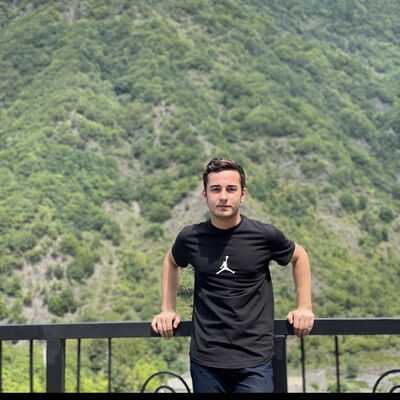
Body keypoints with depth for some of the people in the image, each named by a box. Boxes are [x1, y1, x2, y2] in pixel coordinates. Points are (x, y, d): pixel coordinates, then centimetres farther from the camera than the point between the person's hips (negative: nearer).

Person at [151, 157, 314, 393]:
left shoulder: (265, 235, -6)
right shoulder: (191, 238, -2)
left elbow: (299, 257, 13)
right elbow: (172, 263, 20)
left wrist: (305, 307, 8)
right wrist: (168, 309, 14)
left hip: (254, 362, -1)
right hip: (205, 360, 2)